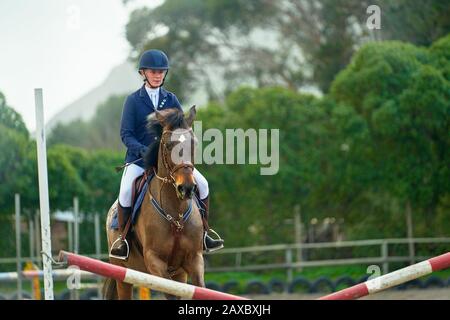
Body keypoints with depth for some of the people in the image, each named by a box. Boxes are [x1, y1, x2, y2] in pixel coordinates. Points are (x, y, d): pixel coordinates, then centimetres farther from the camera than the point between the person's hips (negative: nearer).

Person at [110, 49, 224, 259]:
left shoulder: (171, 100, 9)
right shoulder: (133, 100, -1)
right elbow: (126, 134, -7)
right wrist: (145, 151, -24)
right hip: (138, 158, -3)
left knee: (202, 183, -10)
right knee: (126, 191, -29)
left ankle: (201, 234, 4)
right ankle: (123, 239, -12)